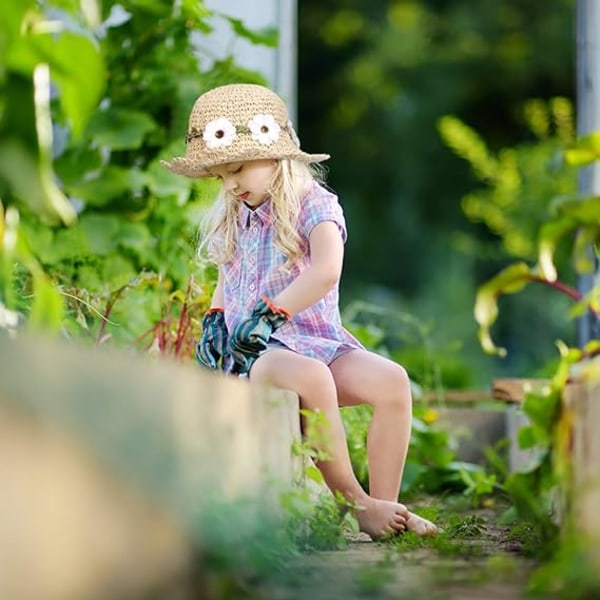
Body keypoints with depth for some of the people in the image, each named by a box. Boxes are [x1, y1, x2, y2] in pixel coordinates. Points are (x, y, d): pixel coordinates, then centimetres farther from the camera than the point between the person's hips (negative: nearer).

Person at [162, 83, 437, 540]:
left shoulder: (314, 204, -1)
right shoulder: (233, 220, 17)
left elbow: (326, 271, -20)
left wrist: (268, 314, -19)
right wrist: (215, 319, 12)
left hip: (317, 338, -1)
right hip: (253, 353, 1)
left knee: (392, 381, -30)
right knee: (310, 377, -37)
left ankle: (384, 505, -23)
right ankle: (353, 503, -32)